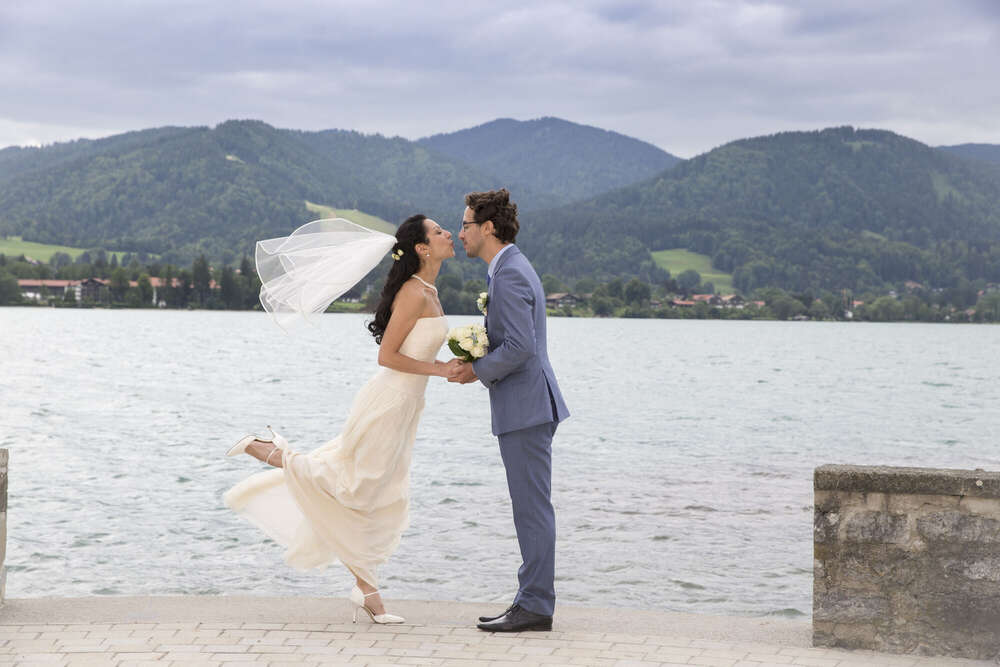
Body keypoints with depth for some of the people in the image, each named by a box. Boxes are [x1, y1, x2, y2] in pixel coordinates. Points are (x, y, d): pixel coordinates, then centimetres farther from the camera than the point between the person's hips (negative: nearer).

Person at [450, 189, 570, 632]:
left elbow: (519, 347, -24)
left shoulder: (509, 276, -16)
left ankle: (536, 607, -2)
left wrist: (478, 371, -10)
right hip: (526, 407, 11)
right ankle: (533, 600, 19)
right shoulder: (513, 269, 18)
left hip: (525, 408, -11)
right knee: (531, 508, 13)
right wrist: (477, 363, 10)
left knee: (533, 508, -6)